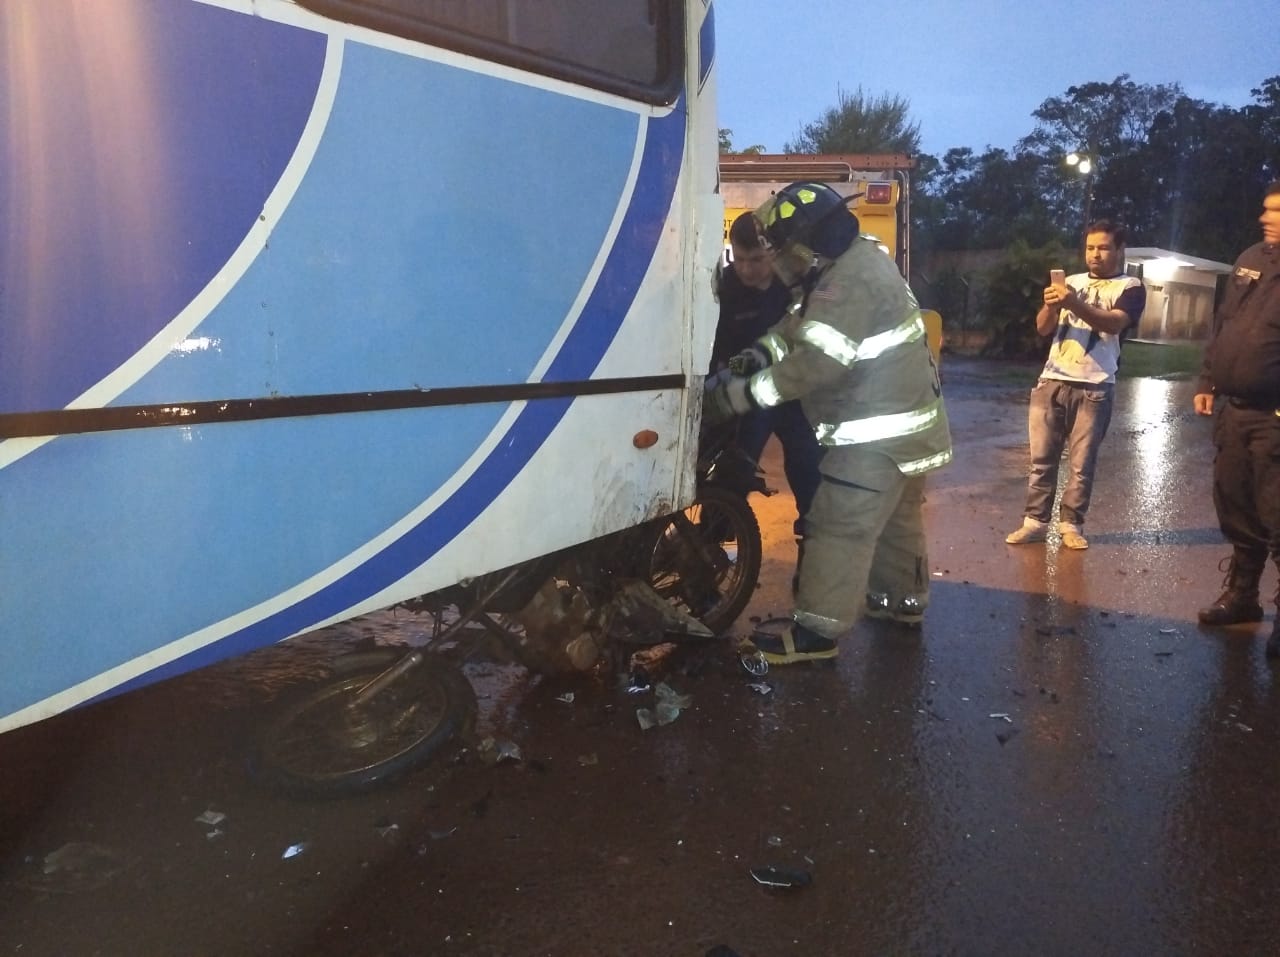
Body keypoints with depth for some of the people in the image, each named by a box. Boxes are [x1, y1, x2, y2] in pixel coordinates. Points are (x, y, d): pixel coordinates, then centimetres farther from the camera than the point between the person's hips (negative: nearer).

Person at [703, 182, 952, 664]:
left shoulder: (850, 284, -25)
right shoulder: (857, 259, 10)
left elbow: (814, 365, -32)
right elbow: (800, 327, 13)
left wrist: (738, 394, -29)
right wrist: (755, 355, -2)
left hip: (879, 429, -11)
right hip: (902, 420, 11)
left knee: (840, 526, -9)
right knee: (897, 516, 23)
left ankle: (817, 631, -5)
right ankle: (905, 599, 39)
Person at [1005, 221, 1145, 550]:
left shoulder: (1130, 288, 3)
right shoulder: (1071, 282, 15)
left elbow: (1115, 323, -16)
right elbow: (1043, 328, 11)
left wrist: (1076, 306, -32)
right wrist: (1050, 305, -12)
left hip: (1093, 388, -3)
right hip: (1051, 381, 3)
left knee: (1081, 464, 1)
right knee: (1041, 459, 3)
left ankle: (1071, 524, 9)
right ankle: (1035, 521, 8)